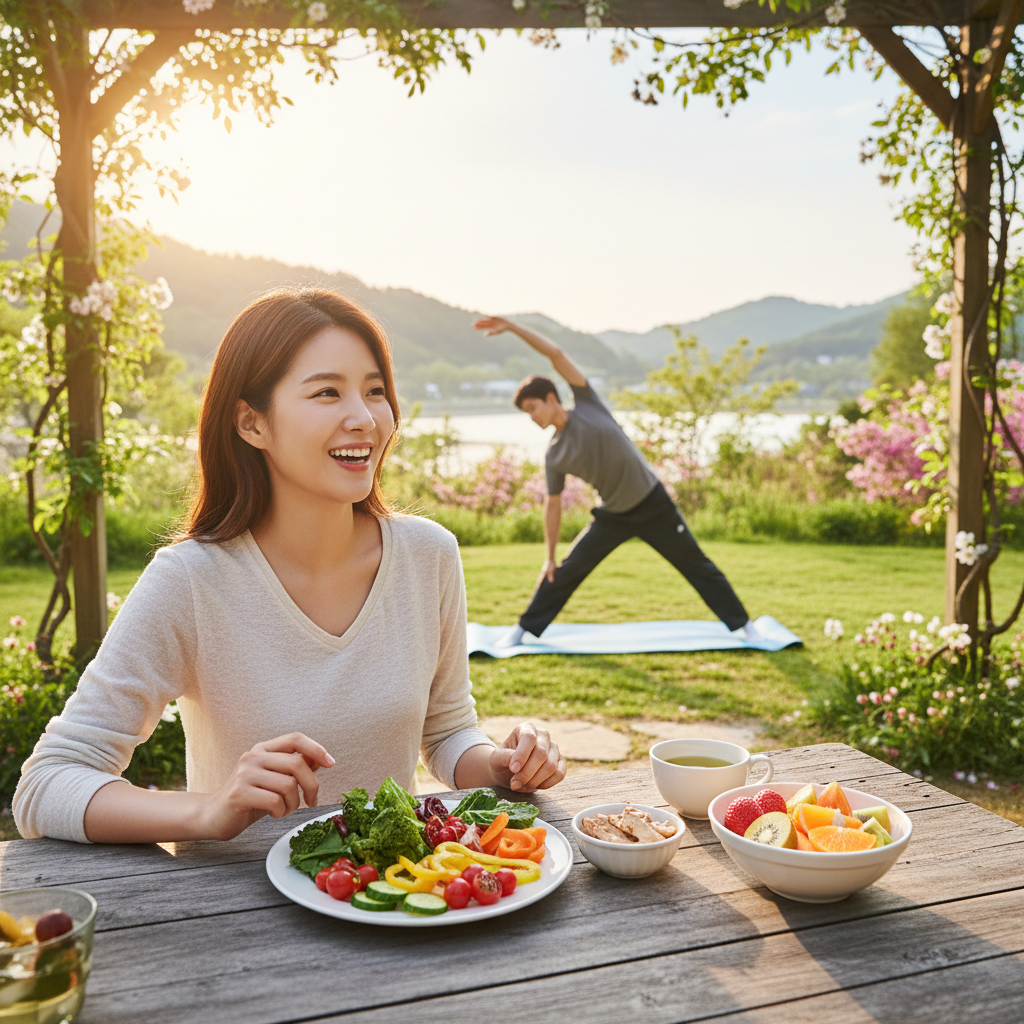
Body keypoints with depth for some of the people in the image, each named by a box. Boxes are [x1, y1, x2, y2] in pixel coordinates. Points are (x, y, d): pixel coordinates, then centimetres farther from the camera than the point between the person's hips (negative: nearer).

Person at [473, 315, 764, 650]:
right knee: (565, 571, -1)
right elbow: (553, 505, 4)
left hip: (654, 504, -2)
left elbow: (556, 353, -14)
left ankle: (742, 624, 17)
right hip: (613, 516, 2)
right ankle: (524, 629, 13)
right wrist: (549, 558, 4)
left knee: (698, 566, 4)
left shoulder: (587, 405, -10)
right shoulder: (554, 456, -4)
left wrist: (511, 326, -17)